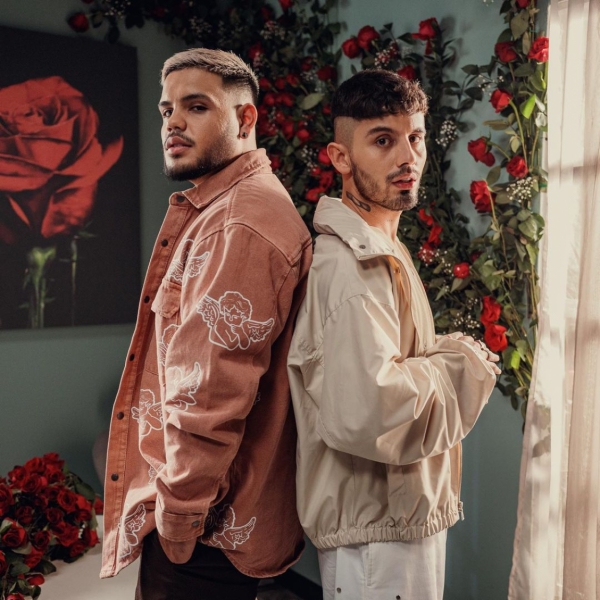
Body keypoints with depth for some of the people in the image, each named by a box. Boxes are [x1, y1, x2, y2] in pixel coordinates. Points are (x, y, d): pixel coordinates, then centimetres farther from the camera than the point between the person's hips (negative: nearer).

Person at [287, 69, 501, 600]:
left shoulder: (382, 253, 10)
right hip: (376, 536, -10)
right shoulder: (352, 264, -24)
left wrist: (448, 358, 3)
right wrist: (461, 367, -20)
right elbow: (364, 412, -36)